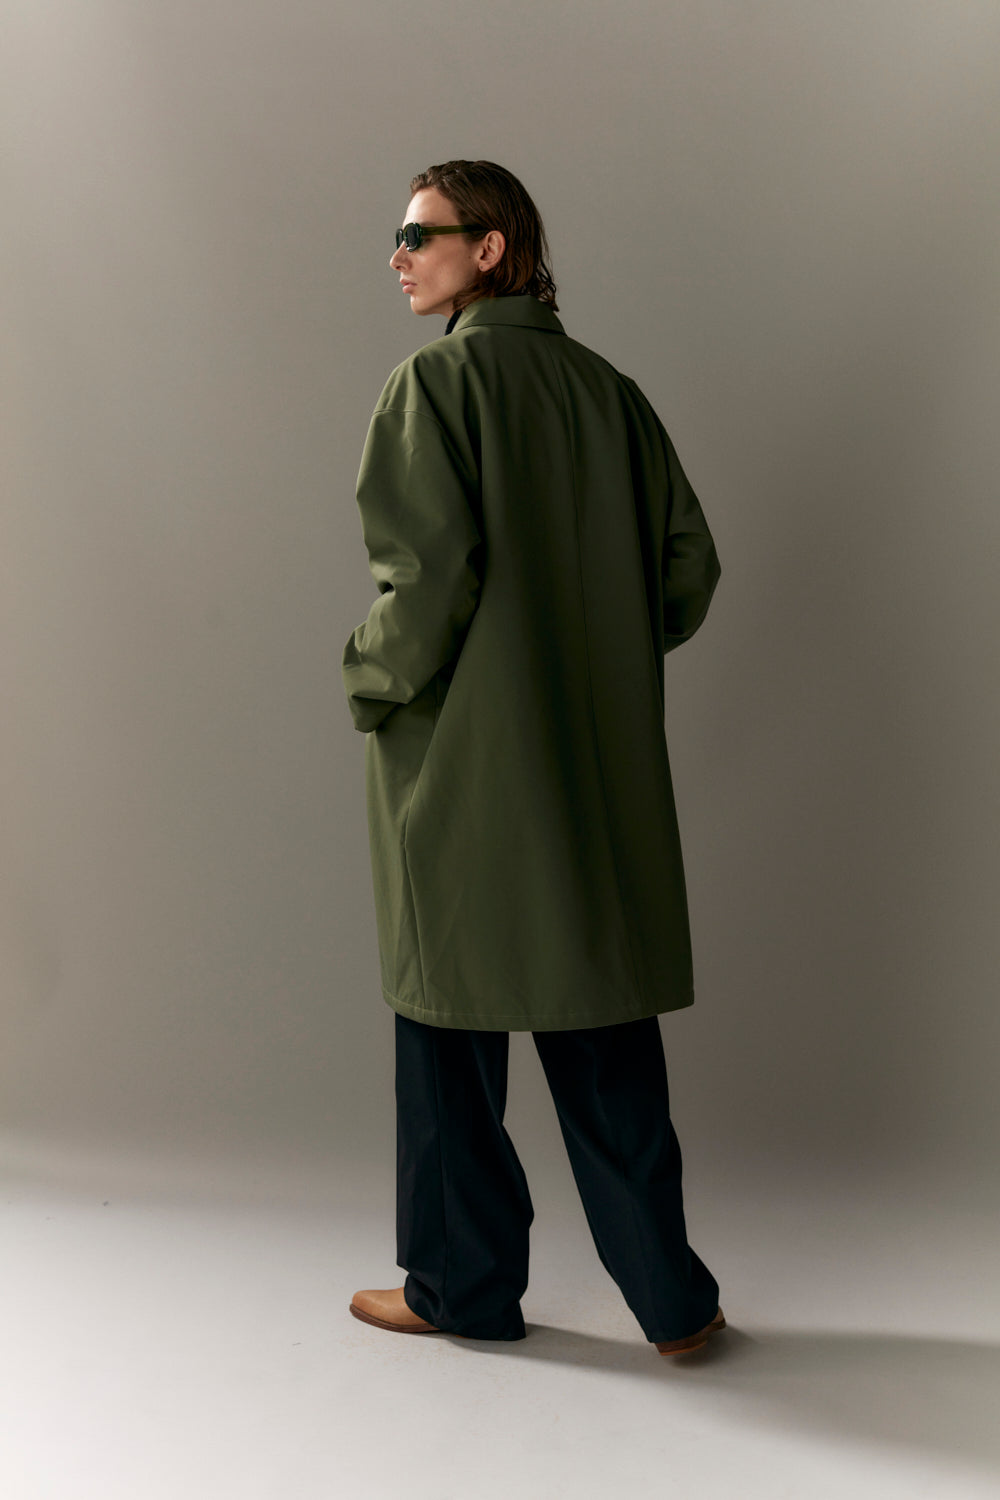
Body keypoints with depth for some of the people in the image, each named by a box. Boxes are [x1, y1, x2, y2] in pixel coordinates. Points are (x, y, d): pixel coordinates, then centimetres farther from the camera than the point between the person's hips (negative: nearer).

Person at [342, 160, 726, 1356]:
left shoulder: (436, 381, -9)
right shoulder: (607, 389, 9)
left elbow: (429, 569, -19)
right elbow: (689, 563, 7)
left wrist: (372, 687, -5)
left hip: (462, 758, -6)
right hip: (598, 763, 6)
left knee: (453, 1006, 9)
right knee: (600, 1021, 11)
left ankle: (462, 1282, 22)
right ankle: (670, 1296, 15)